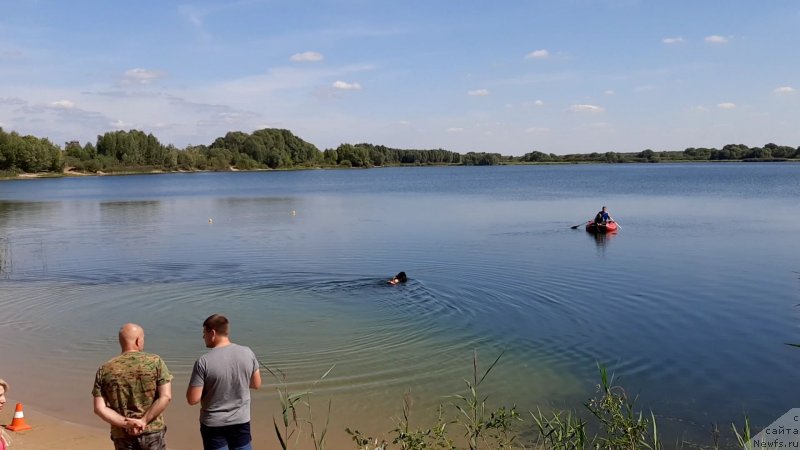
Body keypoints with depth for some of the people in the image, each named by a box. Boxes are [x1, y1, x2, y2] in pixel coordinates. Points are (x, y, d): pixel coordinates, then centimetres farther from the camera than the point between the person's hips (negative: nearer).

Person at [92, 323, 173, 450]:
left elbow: (99, 408, -6)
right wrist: (143, 421, -12)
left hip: (122, 436, 2)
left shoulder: (105, 370, 0)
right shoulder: (155, 362, -6)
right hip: (152, 432, -1)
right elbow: (165, 397, -14)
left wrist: (126, 423, -11)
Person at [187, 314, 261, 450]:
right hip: (241, 422, 3)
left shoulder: (204, 361, -19)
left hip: (213, 425, -3)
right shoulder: (247, 353, -8)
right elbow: (257, 384, 4)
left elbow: (193, 399, -15)